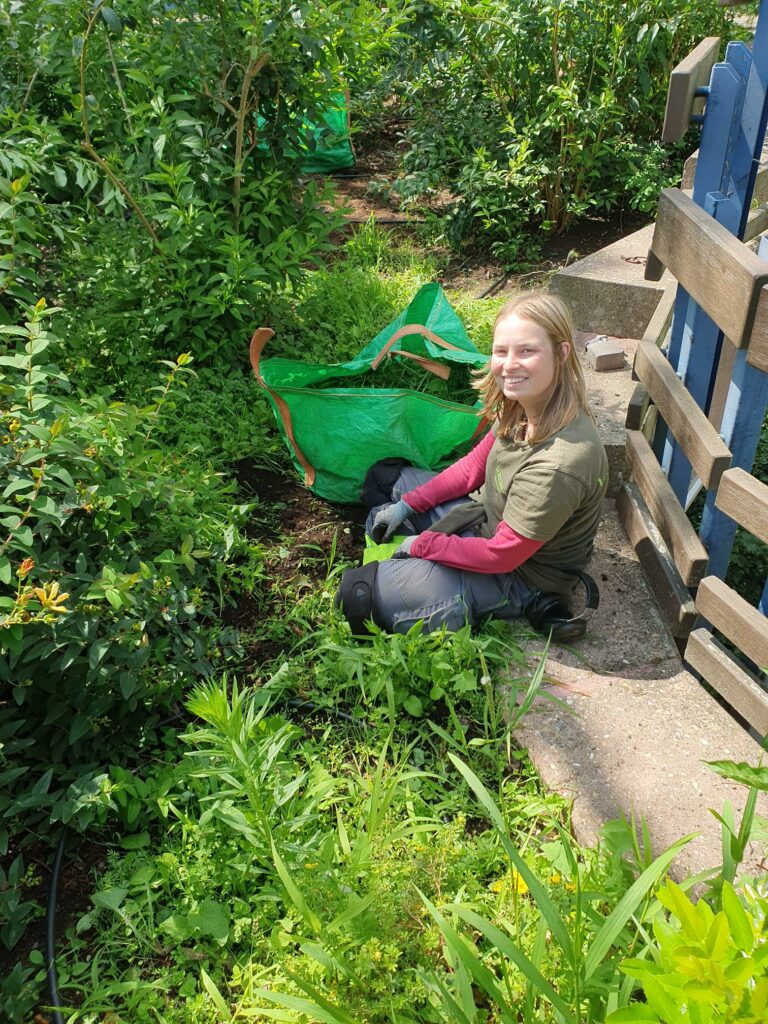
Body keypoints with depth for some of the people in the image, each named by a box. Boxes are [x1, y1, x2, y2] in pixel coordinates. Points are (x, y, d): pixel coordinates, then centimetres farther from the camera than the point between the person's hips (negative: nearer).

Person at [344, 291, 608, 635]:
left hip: (519, 573, -8)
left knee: (363, 595, -14)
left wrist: (423, 544, -15)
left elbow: (502, 555, -29)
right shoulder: (524, 404, -12)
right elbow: (475, 465, 4)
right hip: (489, 517, 9)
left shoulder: (560, 463, -38)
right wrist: (407, 504, 2)